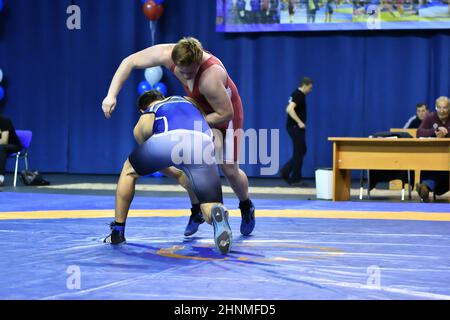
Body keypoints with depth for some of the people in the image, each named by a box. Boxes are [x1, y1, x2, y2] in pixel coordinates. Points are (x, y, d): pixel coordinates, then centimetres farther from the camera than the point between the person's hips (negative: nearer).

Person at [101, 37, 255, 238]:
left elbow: (225, 114, -30)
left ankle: (246, 208, 27)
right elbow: (129, 62, -16)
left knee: (229, 169, -3)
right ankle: (197, 210, 13)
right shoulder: (167, 54, -29)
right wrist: (112, 95, -24)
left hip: (225, 112, -5)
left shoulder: (210, 76, -43)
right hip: (198, 108, 5)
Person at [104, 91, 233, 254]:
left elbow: (154, 159, 45)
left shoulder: (142, 123, 36)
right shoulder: (187, 100, 44)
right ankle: (217, 213, -27)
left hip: (168, 138, -1)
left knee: (129, 170, 29)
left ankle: (118, 232, 30)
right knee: (210, 206, 10)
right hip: (204, 142, 1)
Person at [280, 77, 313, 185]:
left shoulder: (297, 94, 15)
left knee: (301, 151, 14)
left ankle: (285, 171, 10)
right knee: (299, 152, -3)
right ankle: (295, 179, 3)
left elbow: (288, 109, 24)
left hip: (294, 127, 10)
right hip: (295, 127, -10)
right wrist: (299, 122, -30)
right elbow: (290, 109, -29)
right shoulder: (299, 95, -16)